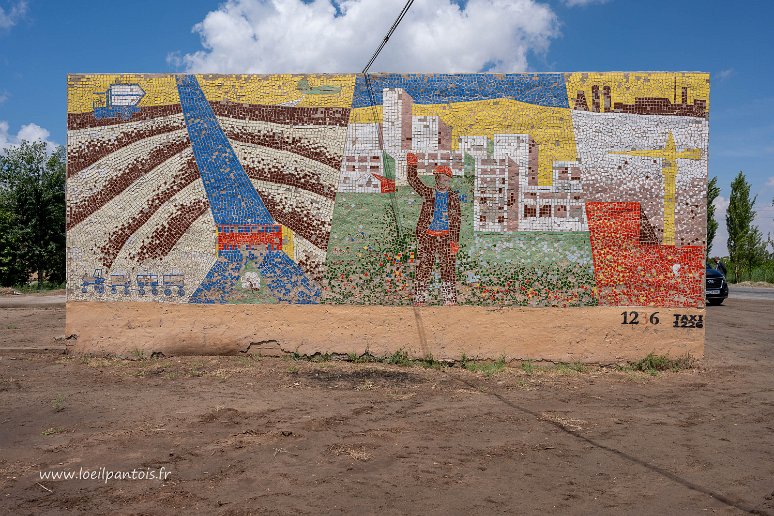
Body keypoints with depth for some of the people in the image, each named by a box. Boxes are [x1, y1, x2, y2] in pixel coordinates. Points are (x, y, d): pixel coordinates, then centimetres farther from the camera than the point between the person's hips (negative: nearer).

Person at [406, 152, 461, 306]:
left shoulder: (454, 198, 9)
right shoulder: (428, 193, 10)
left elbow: (456, 221, 5)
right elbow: (413, 181, 0)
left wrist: (455, 241, -3)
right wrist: (411, 165, -13)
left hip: (446, 237, 0)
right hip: (427, 236, 0)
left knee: (449, 269, -1)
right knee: (422, 268, -2)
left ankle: (450, 300, 5)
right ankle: (419, 299, 2)